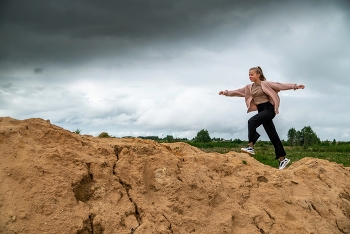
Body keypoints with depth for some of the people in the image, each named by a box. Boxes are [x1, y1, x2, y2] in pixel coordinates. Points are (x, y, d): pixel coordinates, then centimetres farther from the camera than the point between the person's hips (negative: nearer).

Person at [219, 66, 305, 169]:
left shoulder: (265, 84, -5)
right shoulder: (249, 87, 12)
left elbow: (280, 85, -10)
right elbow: (238, 91, 19)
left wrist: (295, 86, -17)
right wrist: (226, 92, 15)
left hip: (269, 109, -6)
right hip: (261, 110, 7)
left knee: (252, 121, -26)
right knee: (273, 135, 6)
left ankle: (251, 147, -23)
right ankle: (282, 159, 11)